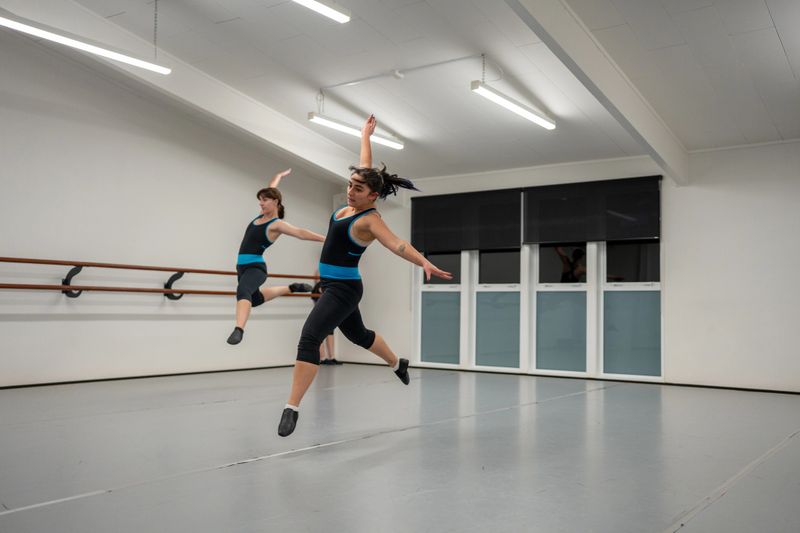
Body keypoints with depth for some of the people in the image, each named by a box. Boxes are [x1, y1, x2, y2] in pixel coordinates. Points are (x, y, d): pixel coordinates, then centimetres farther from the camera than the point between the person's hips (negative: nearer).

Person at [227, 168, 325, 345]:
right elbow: (270, 189, 22)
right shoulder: (263, 214, 7)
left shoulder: (277, 224, -13)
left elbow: (301, 233, -23)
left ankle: (239, 329, -56)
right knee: (255, 298, 28)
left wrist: (325, 239, -30)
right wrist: (280, 175, 35)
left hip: (256, 267, -9)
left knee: (243, 291, -38)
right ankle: (290, 288, 44)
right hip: (243, 266, 9)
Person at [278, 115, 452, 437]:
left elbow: (397, 244, -34)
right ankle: (398, 364, 52)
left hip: (344, 288, -10)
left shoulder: (370, 219, -20)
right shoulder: (353, 205, 1)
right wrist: (365, 136, 27)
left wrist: (424, 263, -50)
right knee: (358, 335, 28)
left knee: (309, 337, -21)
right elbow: (365, 168, 14)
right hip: (333, 286, 10)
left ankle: (292, 408, -22)